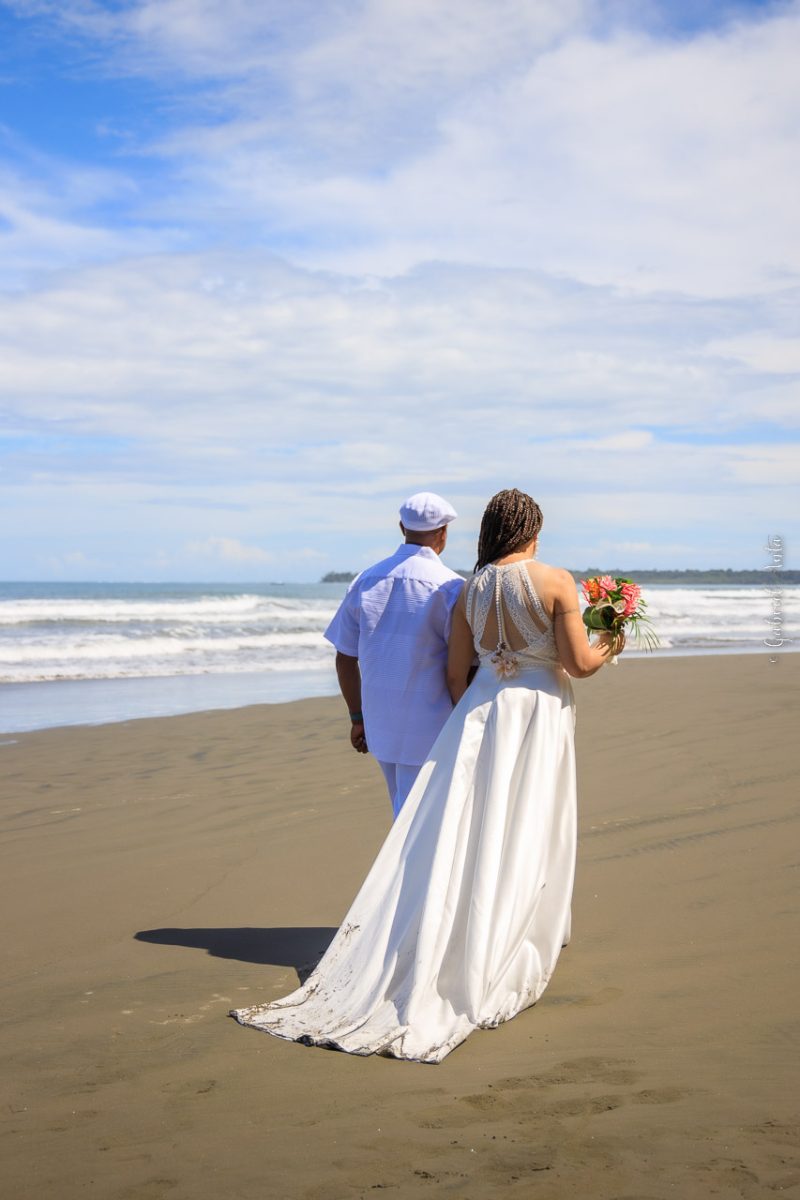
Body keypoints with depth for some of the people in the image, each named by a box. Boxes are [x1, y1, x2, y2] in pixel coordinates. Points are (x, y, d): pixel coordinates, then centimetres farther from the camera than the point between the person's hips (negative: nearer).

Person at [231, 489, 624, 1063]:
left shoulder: (469, 590, 5)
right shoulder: (556, 581, -9)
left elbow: (456, 672, 7)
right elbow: (580, 663, -10)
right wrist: (608, 647, 11)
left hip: (480, 712, 4)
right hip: (538, 716, -4)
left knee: (457, 830, 7)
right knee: (522, 838, 5)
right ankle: (494, 968, 13)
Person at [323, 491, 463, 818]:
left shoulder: (366, 580, 3)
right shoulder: (449, 587, -13)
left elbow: (345, 659, 7)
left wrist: (357, 717, 18)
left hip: (380, 722, 6)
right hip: (428, 729, -6)